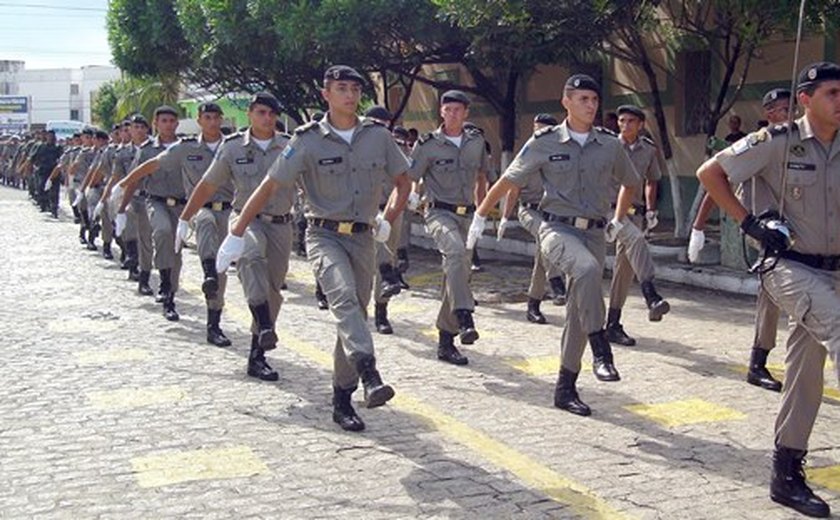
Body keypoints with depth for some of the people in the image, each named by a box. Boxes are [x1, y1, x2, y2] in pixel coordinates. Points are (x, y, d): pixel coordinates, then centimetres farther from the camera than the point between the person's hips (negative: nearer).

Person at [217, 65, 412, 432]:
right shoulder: (308, 140, -5)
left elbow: (403, 182, 19)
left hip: (363, 238, 4)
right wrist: (236, 234, -4)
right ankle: (370, 375, -44)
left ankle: (342, 400, 17)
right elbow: (269, 188, -3)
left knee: (354, 314, 6)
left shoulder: (378, 136, 4)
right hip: (324, 235, -4)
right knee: (344, 297, -29)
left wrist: (388, 220, 9)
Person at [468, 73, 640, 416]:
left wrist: (618, 221, 23)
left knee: (578, 312, 5)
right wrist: (479, 217, 11)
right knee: (587, 268, -35)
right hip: (557, 228, -3)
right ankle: (600, 350, -28)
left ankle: (566, 388, 16)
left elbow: (630, 183, 25)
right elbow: (508, 182, 7)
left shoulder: (610, 145, 6)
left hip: (594, 233, 4)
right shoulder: (545, 143, -1)